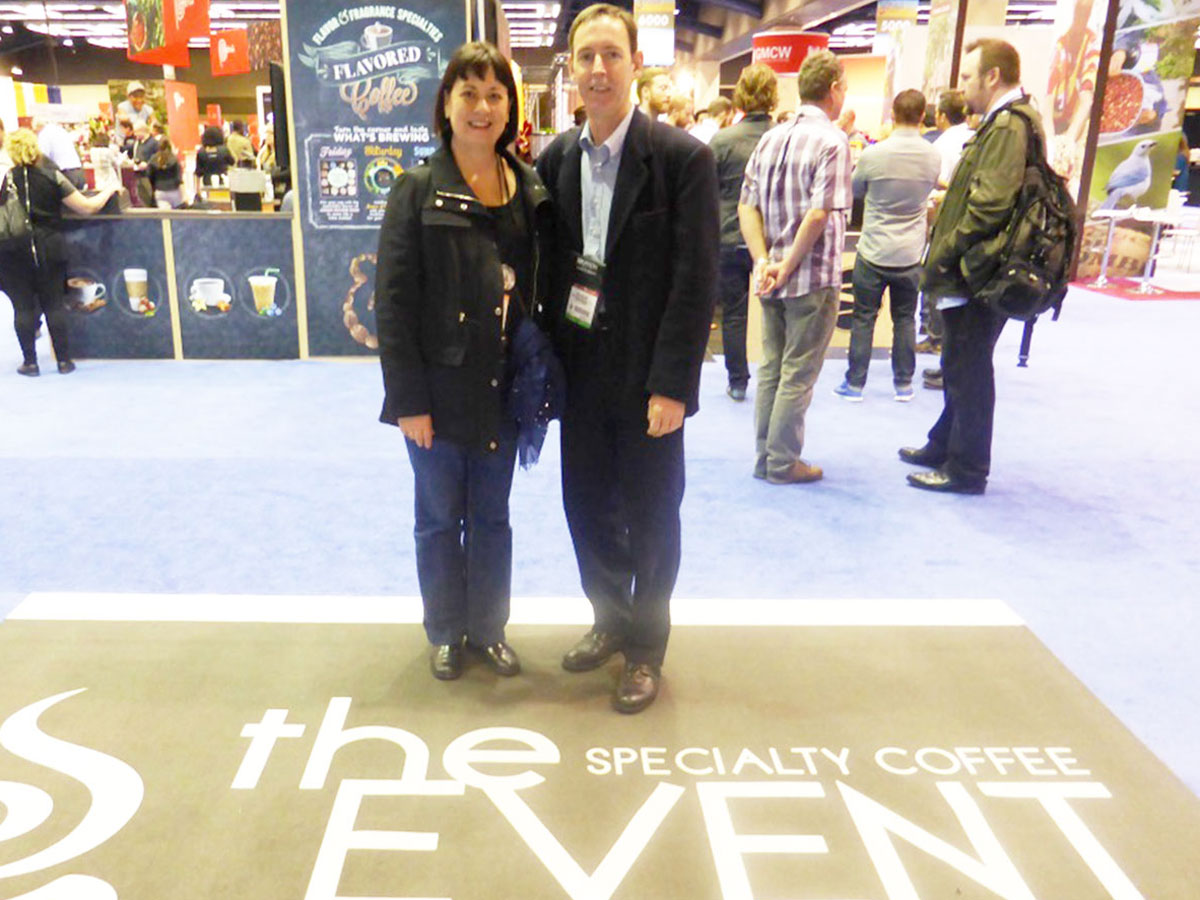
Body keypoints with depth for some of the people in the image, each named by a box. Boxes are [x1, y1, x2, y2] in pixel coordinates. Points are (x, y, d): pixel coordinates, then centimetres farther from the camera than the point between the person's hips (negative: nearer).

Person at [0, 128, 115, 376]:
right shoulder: (52, 177, -4)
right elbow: (87, 207, -3)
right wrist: (108, 191, 13)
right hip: (49, 248, 1)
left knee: (23, 307, 6)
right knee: (54, 304, 9)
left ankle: (30, 362, 10)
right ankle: (64, 360, 12)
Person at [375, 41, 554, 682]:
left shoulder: (531, 191, 3)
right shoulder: (417, 191, -7)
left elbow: (540, 289, 8)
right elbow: (393, 303, -9)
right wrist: (408, 400, -13)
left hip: (502, 388, 3)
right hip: (439, 389, -3)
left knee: (492, 517, 15)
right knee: (440, 519, 12)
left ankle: (488, 628, 33)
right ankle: (446, 633, 31)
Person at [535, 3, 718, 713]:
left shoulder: (683, 157, -11)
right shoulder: (557, 157, 5)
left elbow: (696, 279, -14)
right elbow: (548, 261, 9)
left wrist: (671, 384, -17)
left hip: (648, 377, -5)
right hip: (581, 369, 5)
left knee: (651, 516, 9)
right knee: (587, 505, 15)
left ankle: (646, 648, 28)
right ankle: (610, 621, 38)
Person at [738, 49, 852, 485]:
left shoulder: (770, 139, 7)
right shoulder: (832, 141, -12)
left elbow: (747, 206, 1)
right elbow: (820, 214, -22)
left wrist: (764, 262, -6)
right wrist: (788, 266, -14)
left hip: (773, 276, 7)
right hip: (814, 278, -6)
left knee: (771, 368, 14)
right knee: (798, 374, 3)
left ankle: (765, 457, 23)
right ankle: (782, 462, 12)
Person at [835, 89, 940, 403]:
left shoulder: (873, 154, -14)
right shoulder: (933, 156, -5)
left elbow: (855, 189, 4)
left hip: (874, 251, -2)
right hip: (910, 253, 3)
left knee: (863, 318, 6)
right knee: (905, 319, 12)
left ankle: (855, 383, 12)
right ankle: (903, 384, 18)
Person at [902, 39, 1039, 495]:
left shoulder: (1009, 125, -16)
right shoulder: (1002, 121, 16)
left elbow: (990, 205, -25)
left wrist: (945, 253, -16)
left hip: (978, 274, -10)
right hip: (971, 273, 10)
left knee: (969, 372, 0)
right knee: (960, 368, 20)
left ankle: (967, 469, 11)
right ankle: (944, 446, 35)